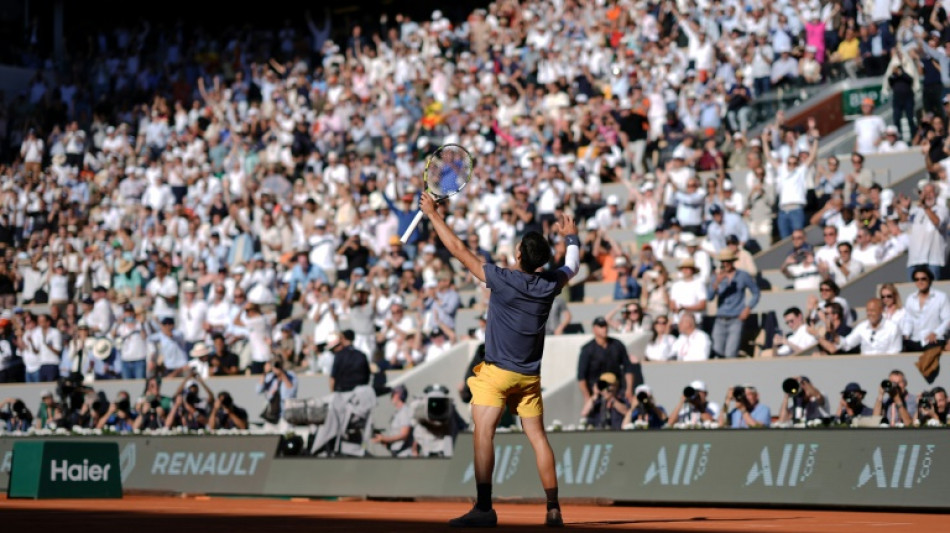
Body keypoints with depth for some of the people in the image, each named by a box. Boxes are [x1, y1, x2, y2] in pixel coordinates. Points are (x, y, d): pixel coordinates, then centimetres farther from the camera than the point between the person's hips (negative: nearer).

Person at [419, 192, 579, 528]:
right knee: (538, 437, 9)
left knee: (483, 432, -11)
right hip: (530, 375, 5)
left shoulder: (503, 280, -15)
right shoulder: (550, 285, -3)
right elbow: (572, 266, 21)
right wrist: (571, 237, 40)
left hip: (497, 372, -5)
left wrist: (433, 214, 1)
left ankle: (484, 507, -22)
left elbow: (459, 250, -9)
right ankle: (553, 509, 8)